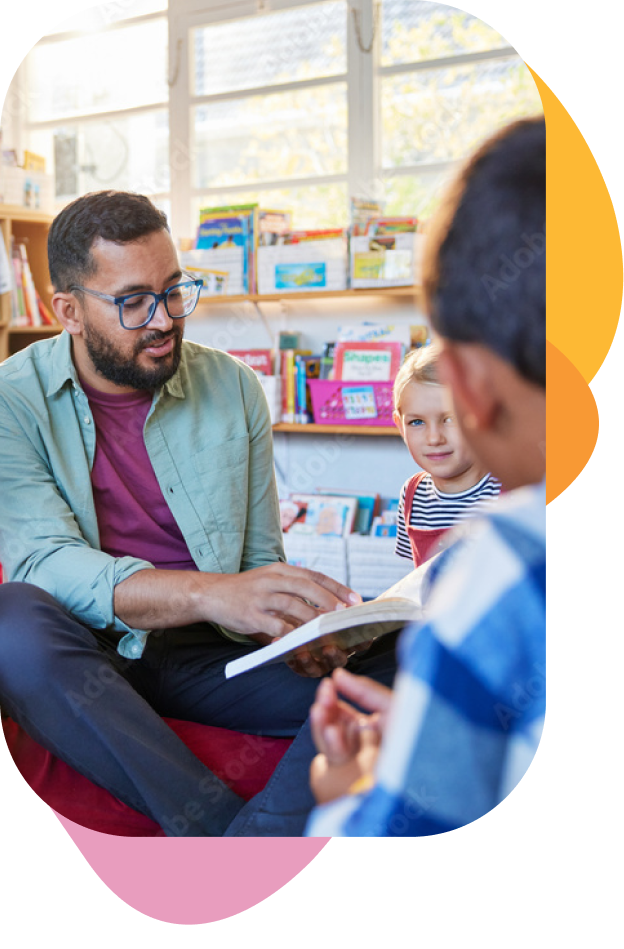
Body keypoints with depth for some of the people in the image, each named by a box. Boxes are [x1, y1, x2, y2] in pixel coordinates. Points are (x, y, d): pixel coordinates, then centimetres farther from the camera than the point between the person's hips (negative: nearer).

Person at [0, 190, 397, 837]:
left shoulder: (233, 389, 6)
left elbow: (261, 562, 10)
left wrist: (298, 627, -15)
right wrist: (212, 594, -34)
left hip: (207, 660, 3)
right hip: (80, 661, -2)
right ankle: (233, 834, -31)